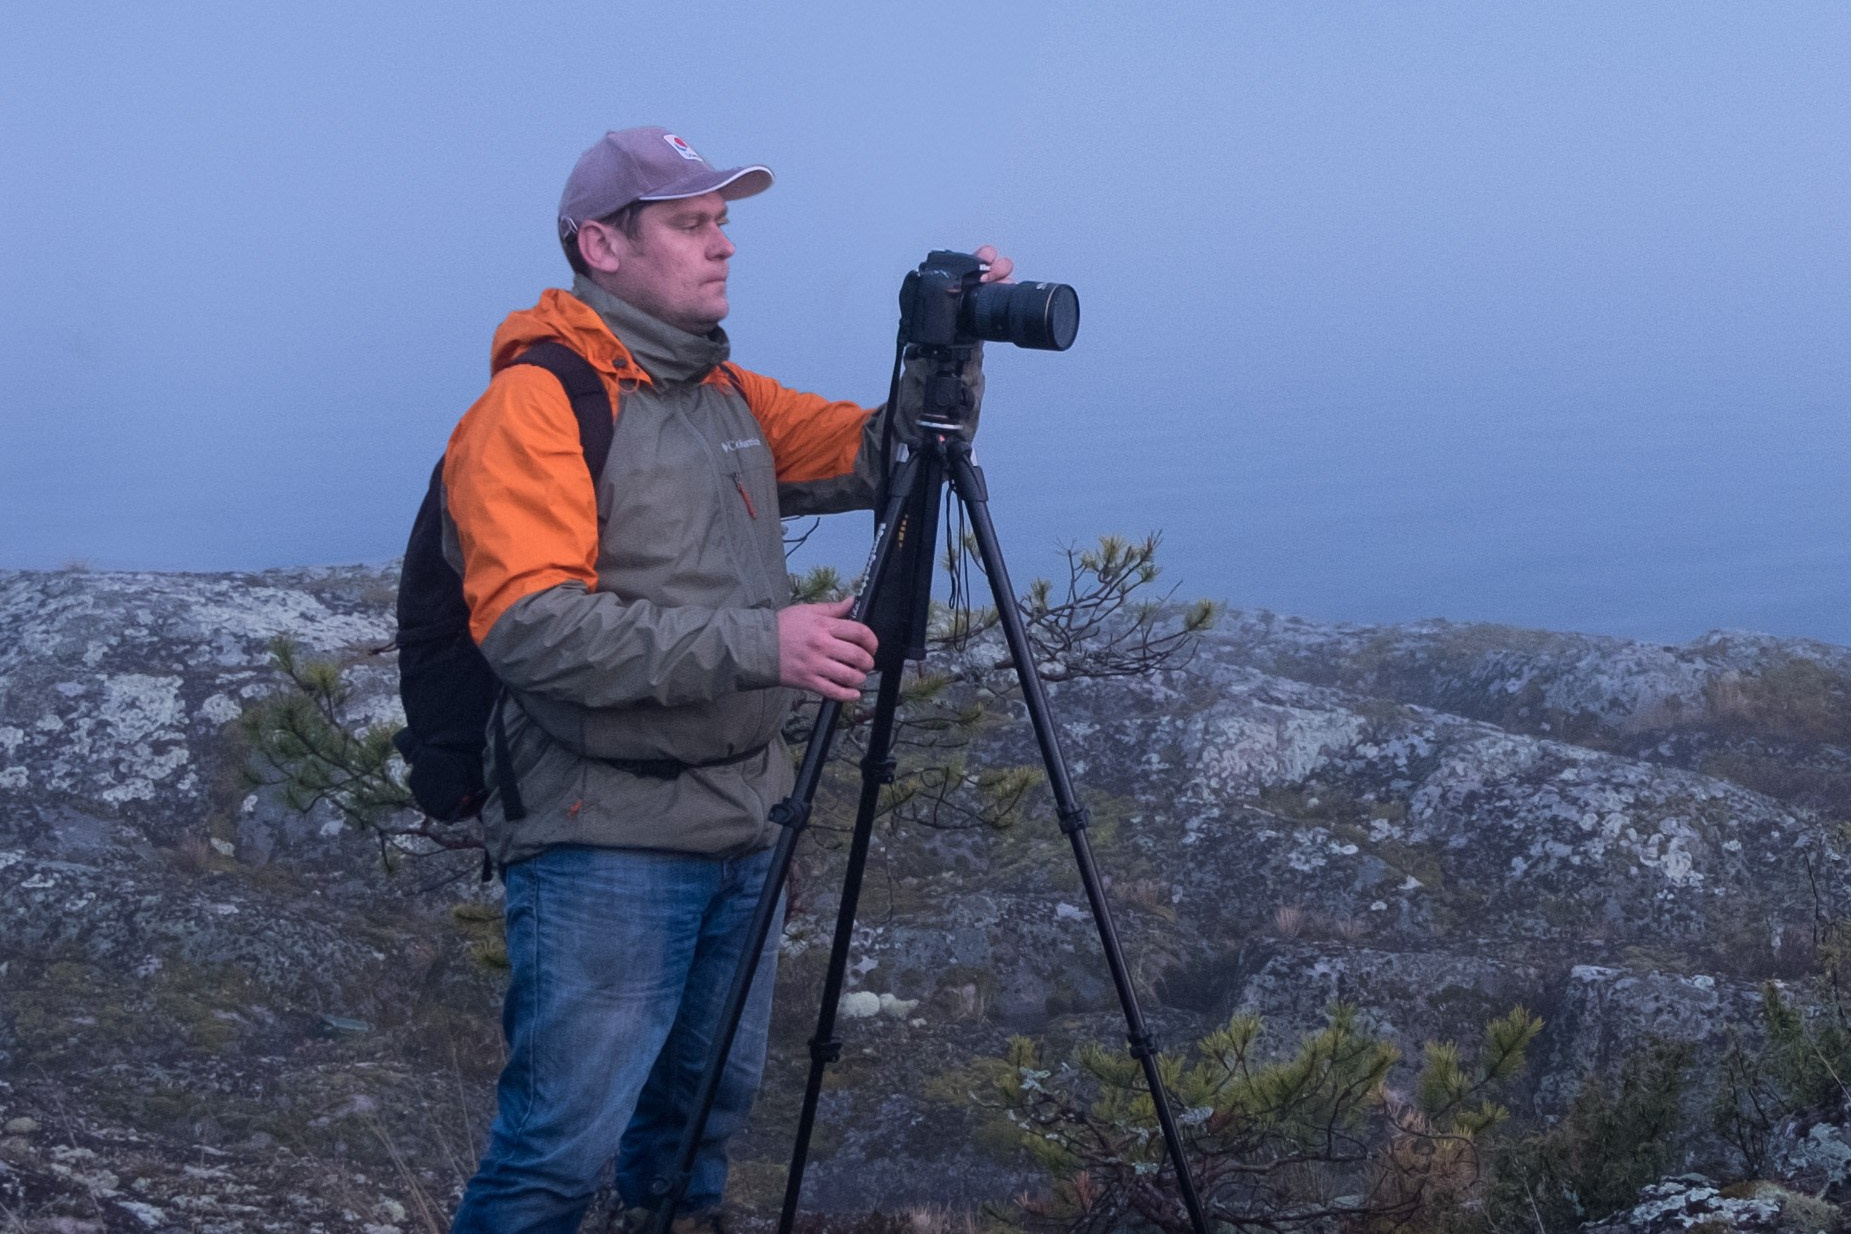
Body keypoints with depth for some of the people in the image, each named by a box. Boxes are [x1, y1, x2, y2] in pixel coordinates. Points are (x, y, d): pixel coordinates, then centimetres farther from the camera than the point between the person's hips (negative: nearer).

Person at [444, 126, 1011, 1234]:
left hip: (743, 830, 8)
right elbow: (531, 625, -25)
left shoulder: (731, 396, 14)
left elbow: (874, 458, 15)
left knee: (712, 1105, 19)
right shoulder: (536, 406, -13)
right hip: (607, 842, -8)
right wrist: (755, 643, -29)